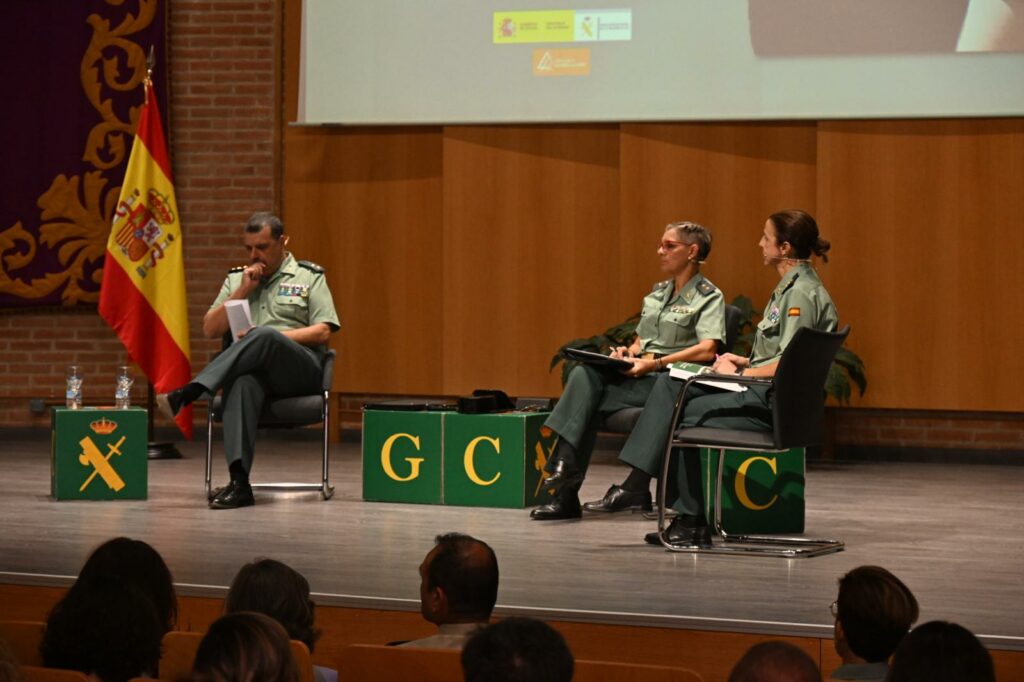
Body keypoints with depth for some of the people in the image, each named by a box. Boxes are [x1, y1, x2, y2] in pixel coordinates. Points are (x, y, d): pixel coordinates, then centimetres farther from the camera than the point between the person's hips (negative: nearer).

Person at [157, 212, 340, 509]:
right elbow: (210, 330, 15)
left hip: (300, 369, -2)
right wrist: (242, 291, 5)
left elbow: (323, 332, 2)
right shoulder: (236, 279, 24)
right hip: (253, 370, 2)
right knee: (243, 383, -39)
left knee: (264, 336, -38)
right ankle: (239, 483, -51)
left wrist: (273, 337, -10)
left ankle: (188, 394, -45)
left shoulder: (310, 277, 14)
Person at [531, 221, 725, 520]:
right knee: (584, 373, -25)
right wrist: (627, 352, 4)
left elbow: (708, 349, -15)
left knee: (588, 394, -26)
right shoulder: (658, 292, 23)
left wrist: (656, 363, -20)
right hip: (641, 376, 6)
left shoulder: (708, 296, -1)